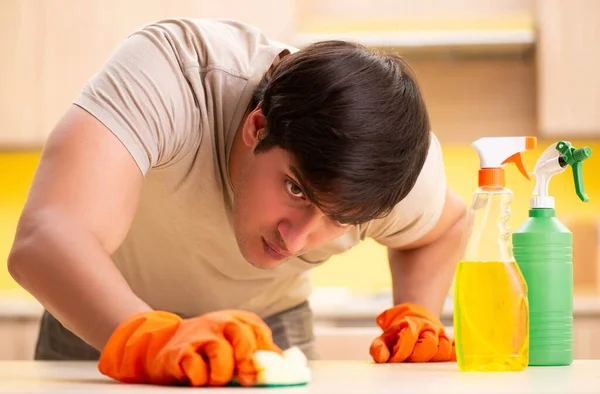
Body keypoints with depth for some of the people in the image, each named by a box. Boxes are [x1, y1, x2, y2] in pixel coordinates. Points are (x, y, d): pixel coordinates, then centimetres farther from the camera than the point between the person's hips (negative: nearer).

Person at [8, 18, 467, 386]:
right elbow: (42, 242, -49)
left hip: (267, 324, 3)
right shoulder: (167, 73, -36)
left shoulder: (394, 168, -23)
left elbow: (444, 226, 1)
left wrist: (418, 319, -18)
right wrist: (152, 340, -65)